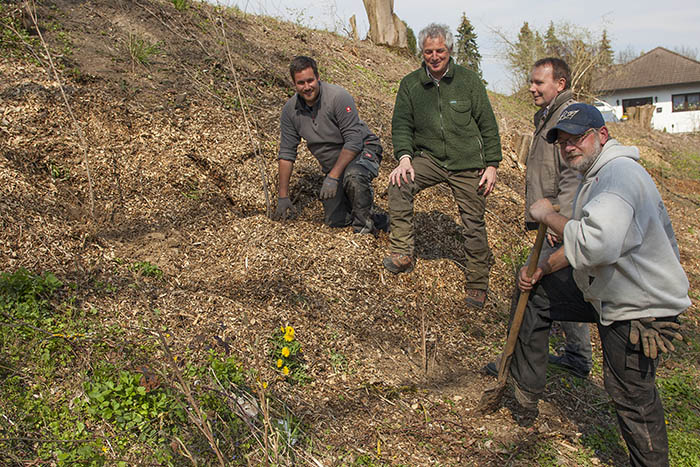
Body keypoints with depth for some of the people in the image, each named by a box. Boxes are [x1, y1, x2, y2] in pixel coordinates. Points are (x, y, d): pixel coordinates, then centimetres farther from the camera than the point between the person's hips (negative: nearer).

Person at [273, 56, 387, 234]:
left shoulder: (338, 97, -23)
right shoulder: (290, 110, -7)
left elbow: (354, 141, -26)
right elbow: (286, 153, -3)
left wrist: (333, 177, -30)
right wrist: (283, 196, -6)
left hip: (362, 151, -6)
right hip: (334, 165, 6)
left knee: (353, 176, -40)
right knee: (334, 221, 2)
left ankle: (364, 226, -18)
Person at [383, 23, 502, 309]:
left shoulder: (468, 80, -1)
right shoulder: (410, 84, 3)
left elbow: (488, 125, 2)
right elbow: (401, 124, 1)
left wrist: (492, 165, -2)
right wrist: (404, 157, -16)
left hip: (468, 162, -1)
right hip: (429, 158, 1)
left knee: (474, 223, 1)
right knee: (399, 183, -27)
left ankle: (478, 284, 19)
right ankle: (403, 253, -17)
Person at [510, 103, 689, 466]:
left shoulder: (620, 173, -25)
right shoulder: (595, 176, 9)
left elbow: (598, 244, -41)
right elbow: (582, 245, 18)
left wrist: (549, 216, -26)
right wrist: (541, 270, 6)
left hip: (639, 309, -10)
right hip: (604, 289, 10)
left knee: (631, 396, 1)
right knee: (537, 296, 15)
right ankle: (523, 389, 30)